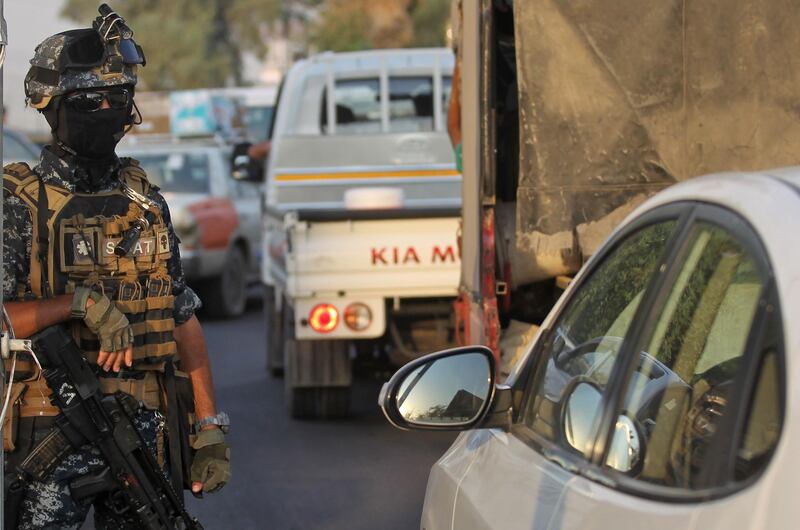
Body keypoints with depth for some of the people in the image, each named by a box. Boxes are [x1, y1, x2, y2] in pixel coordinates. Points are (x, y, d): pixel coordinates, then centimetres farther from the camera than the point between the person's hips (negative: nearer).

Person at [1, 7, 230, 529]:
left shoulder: (147, 201, 12)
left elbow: (184, 320, 13)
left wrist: (211, 429, 8)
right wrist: (80, 302, -24)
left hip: (146, 431, 5)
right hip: (54, 436, -4)